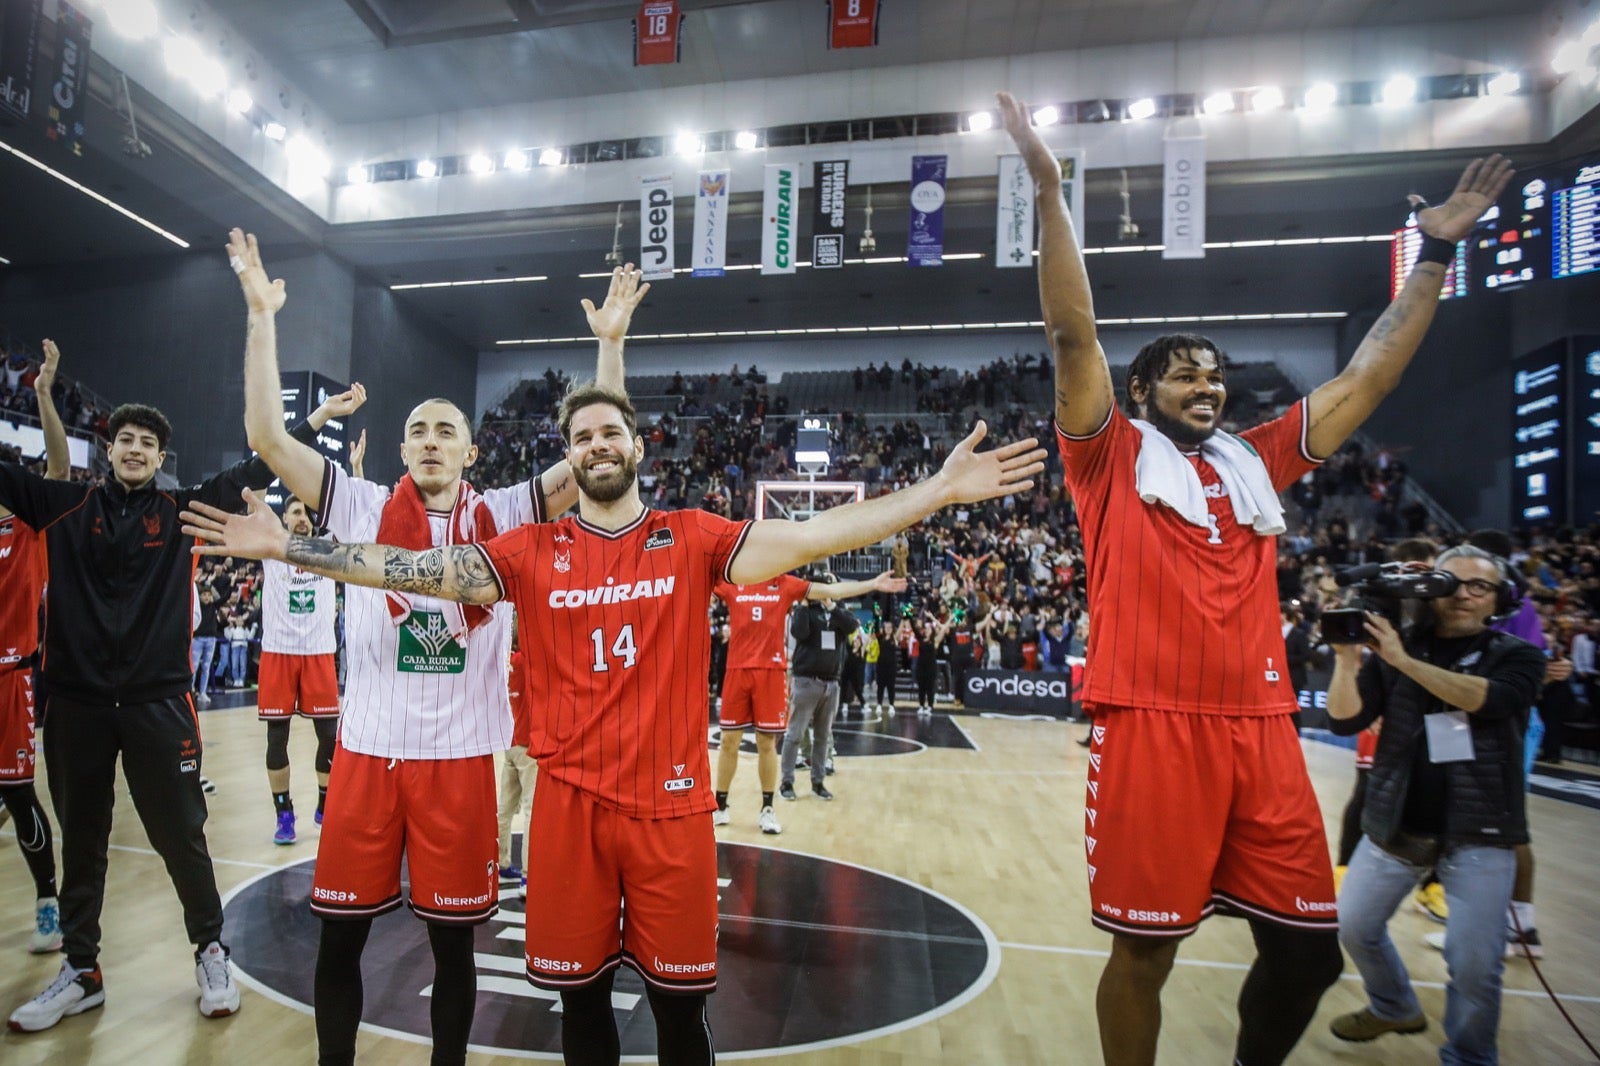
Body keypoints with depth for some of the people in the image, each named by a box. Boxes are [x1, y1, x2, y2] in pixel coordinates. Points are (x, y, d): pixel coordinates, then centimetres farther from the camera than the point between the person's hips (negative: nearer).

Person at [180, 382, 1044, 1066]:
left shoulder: (693, 539, -2)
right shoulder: (532, 552, 3)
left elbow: (812, 536, -10)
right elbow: (414, 569, 1)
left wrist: (939, 490, -17)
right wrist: (284, 547, -3)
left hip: (671, 800, -1)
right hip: (570, 798, 2)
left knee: (679, 996, 12)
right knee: (579, 989, 18)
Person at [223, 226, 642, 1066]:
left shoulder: (503, 518, 0)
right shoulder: (362, 508, 3)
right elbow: (267, 438, -4)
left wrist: (610, 340, -9)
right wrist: (261, 315, -7)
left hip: (460, 754, -1)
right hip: (367, 747, 1)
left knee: (453, 937, 13)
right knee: (338, 934, 14)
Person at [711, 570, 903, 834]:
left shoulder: (785, 584, 4)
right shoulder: (730, 584, 3)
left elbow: (832, 590, 3)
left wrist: (873, 584, -2)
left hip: (770, 671, 0)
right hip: (737, 669, 0)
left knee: (767, 743, 7)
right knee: (729, 741, 7)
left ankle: (767, 809, 21)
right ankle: (720, 807, 21)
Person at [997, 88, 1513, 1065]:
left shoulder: (1255, 463, 18)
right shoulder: (1114, 456, 3)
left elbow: (1367, 378, 21)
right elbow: (1074, 333, -6)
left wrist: (1435, 255, 21)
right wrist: (1050, 190, -11)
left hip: (1260, 728, 6)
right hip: (1151, 724, -5)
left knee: (1308, 948, 13)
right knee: (1144, 950, 4)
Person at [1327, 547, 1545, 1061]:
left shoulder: (1518, 656, 0)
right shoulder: (1395, 648, 0)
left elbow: (1488, 699, -23)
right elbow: (1345, 720, -7)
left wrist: (1404, 660, -29)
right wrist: (1347, 656, -19)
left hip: (1480, 831, -2)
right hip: (1395, 825, 2)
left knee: (1475, 963, -3)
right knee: (1353, 926, 11)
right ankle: (1395, 1007, 39)